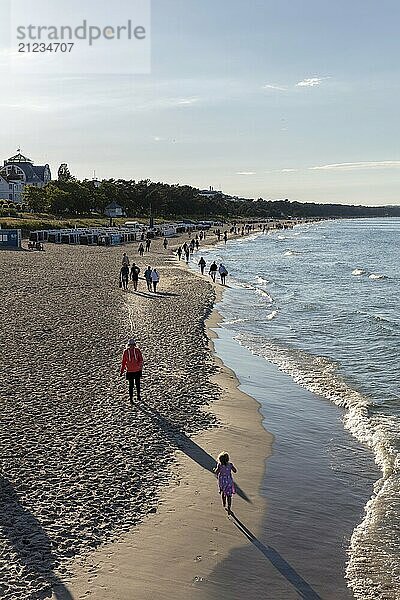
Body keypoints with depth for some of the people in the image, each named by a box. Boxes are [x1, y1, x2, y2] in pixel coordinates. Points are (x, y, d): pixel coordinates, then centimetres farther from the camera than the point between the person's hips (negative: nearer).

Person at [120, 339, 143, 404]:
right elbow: (123, 361, 1)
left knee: (137, 384, 14)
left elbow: (141, 359, -6)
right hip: (130, 371, -1)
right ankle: (131, 398, 12)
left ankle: (138, 395, 33)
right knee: (131, 385, 1)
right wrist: (122, 371, 3)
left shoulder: (137, 350, -5)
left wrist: (139, 363, -29)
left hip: (137, 370, 2)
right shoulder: (126, 351, -7)